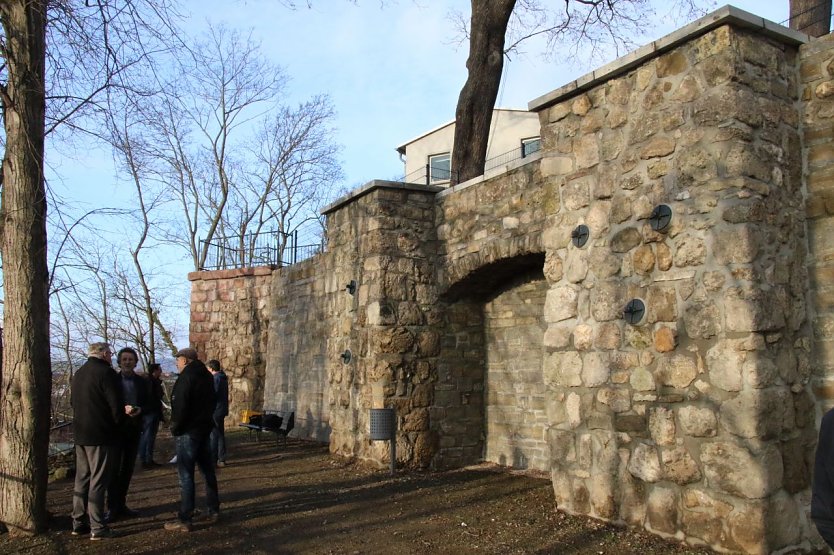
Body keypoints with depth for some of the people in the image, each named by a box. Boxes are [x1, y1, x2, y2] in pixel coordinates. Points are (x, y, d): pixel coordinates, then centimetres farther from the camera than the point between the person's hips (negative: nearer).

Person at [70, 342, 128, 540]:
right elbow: (116, 405, -18)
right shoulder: (105, 372, -13)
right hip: (101, 435, -8)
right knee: (98, 481, -4)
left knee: (82, 479, 14)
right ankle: (97, 527, 0)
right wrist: (121, 417, 4)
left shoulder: (79, 373, 13)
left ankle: (79, 523, 20)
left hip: (81, 435, 8)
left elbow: (76, 404, 18)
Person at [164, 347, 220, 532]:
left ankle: (184, 520, -2)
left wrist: (175, 428, -9)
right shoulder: (206, 376, 12)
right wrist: (206, 421, 17)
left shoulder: (186, 377, -15)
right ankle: (214, 511, 23)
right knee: (207, 470, 16)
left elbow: (180, 407, -21)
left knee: (185, 475, -5)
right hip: (205, 428, 9)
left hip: (188, 431, -9)